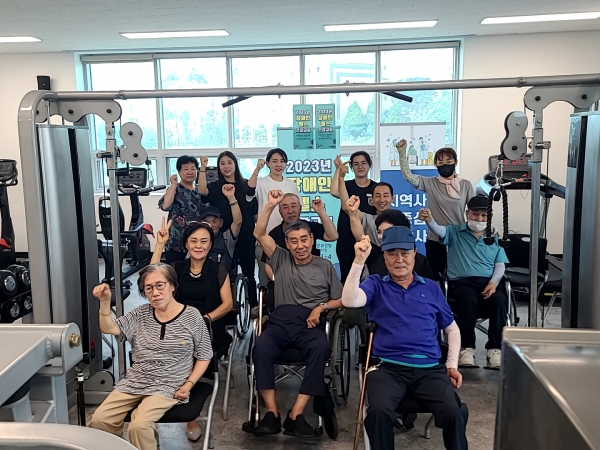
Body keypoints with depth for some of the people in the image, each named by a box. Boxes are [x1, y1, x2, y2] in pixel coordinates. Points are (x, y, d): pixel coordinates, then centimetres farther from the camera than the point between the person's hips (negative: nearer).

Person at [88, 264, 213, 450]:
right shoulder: (141, 314, 7)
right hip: (134, 383, 5)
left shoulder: (192, 316, -5)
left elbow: (204, 356, 1)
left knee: (138, 426, -26)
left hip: (167, 387, -5)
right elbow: (109, 329, 1)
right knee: (99, 419, -9)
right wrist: (105, 302, -15)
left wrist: (189, 383, -11)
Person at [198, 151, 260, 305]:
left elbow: (251, 188, -16)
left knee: (248, 273, 9)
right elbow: (202, 191, -17)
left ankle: (253, 306, 19)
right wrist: (203, 168, -27)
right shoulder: (215, 186, 5)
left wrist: (257, 169, -31)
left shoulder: (243, 184, 7)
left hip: (245, 236, 1)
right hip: (224, 237, -1)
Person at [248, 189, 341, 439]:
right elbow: (259, 234, 10)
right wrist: (270, 205, 1)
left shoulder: (325, 266, 17)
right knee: (261, 347, -32)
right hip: (281, 320, 1)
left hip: (311, 322, -1)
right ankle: (272, 413, -25)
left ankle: (296, 414, -32)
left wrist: (321, 307, -5)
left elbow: (340, 300, 16)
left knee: (321, 349, -36)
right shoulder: (281, 259, 19)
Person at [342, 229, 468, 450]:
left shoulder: (432, 288, 16)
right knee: (379, 411, -30)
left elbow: (452, 329, 25)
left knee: (454, 413, -25)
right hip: (387, 367, -1)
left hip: (429, 368, 2)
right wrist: (359, 260, -18)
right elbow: (349, 301, -12)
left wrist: (452, 364, 13)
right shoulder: (376, 284, 9)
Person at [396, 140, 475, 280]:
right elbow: (408, 176, -14)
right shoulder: (430, 183, -1)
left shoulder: (466, 185, 1)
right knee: (434, 277, 10)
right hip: (435, 240, 0)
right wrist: (402, 153, -22)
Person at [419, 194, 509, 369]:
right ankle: (467, 348, -22)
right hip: (462, 282, -2)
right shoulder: (455, 232, 13)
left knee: (499, 300, -30)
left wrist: (494, 283, -8)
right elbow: (439, 230, -9)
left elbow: (500, 265, 13)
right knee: (468, 299, -35)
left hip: (489, 283, 2)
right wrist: (429, 220, -33)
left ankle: (495, 349, -22)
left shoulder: (495, 238, 20)